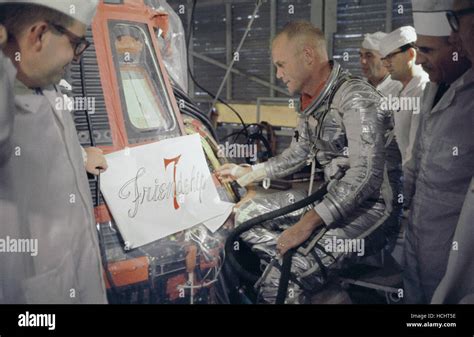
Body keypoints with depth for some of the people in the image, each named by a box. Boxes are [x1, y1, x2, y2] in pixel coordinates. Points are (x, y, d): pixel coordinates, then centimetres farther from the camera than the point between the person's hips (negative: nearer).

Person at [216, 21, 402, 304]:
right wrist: (248, 173, 22)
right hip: (334, 195, 10)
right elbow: (298, 155, 25)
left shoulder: (355, 97, -18)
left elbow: (366, 174, -29)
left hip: (372, 205, -10)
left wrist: (307, 223, -32)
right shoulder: (312, 101, 11)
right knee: (247, 216, 3)